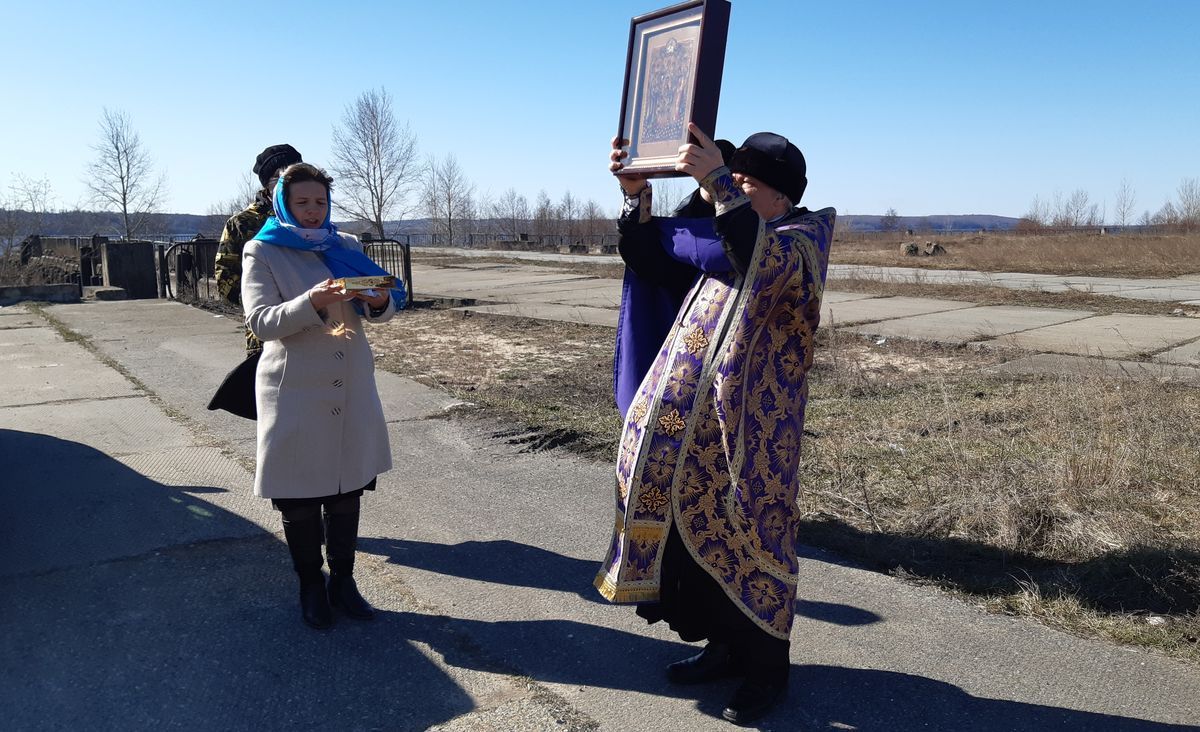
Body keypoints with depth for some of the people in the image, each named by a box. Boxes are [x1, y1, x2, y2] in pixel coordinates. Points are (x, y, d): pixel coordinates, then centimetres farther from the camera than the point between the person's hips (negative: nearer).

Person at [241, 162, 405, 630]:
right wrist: (313, 303, -31)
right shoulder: (263, 252, -3)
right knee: (299, 498, 7)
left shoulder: (345, 247, 8)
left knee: (347, 492, 12)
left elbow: (382, 310, 3)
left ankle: (343, 582, 27)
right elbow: (260, 322, -15)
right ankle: (311, 588, 25)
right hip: (294, 393, -3)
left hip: (351, 389, 4)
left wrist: (379, 301, -21)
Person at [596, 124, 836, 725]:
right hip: (697, 414, 8)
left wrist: (716, 183, -37)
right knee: (697, 526, 12)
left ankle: (766, 668, 17)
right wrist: (635, 193, 5)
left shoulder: (803, 235, -6)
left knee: (748, 532, 0)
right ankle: (724, 644, 29)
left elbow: (767, 264, -31)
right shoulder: (726, 231, 15)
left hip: (751, 420, -7)